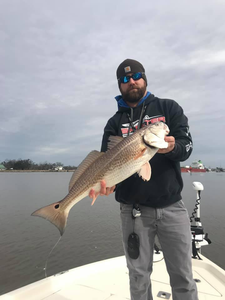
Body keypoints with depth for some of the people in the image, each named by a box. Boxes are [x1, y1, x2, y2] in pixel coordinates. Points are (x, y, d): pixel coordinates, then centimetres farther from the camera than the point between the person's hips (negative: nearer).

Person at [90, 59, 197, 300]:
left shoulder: (169, 108, 5)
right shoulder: (114, 122, 6)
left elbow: (186, 145, -5)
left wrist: (172, 147, -27)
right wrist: (106, 179, -25)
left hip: (172, 206, 0)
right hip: (133, 210, 1)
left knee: (183, 277, 12)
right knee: (139, 276, 14)